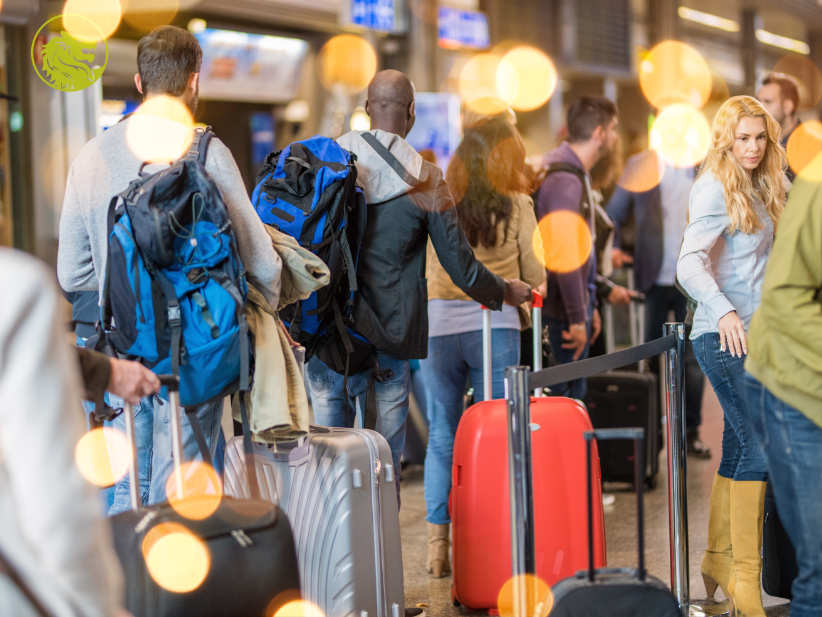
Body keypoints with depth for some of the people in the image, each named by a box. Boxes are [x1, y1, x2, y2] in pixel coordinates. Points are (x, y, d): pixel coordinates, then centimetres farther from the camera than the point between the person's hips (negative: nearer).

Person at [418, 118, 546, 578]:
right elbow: (535, 275, 5)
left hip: (439, 322, 2)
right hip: (495, 323, -2)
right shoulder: (517, 207, -1)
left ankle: (438, 544, 7)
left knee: (442, 435, 8)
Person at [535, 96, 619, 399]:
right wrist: (577, 318, -23)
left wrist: (589, 307, 22)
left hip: (572, 309, 10)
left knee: (572, 391, 14)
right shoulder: (565, 180, -19)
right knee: (567, 396, -5)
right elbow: (564, 255, -25)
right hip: (563, 314, -10)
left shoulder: (576, 172, 16)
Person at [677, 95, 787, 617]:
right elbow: (689, 263, -23)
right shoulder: (716, 189, -12)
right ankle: (745, 574, -8)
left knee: (740, 448, 13)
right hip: (726, 335, -9)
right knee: (760, 446, -13)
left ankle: (719, 559, 22)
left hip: (750, 334, 9)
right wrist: (724, 311, -37)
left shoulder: (758, 188, 15)